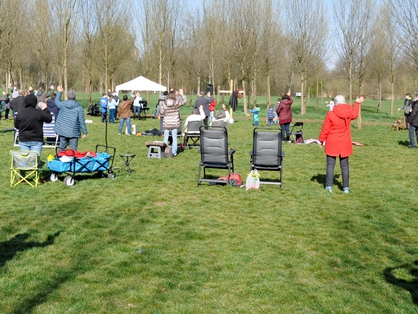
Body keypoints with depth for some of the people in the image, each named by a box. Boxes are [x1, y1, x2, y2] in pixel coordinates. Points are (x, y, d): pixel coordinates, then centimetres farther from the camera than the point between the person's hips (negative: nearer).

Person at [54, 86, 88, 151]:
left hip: (62, 132, 4)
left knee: (61, 148, 14)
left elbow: (57, 101, 25)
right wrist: (84, 132, -1)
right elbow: (82, 121, -8)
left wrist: (59, 92, 37)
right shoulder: (79, 108, -9)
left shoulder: (62, 104, 0)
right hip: (74, 133, -3)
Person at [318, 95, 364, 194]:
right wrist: (357, 103, 39)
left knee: (330, 165, 3)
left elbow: (325, 129, -9)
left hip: (332, 143, -3)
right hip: (345, 143, 3)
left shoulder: (330, 114, -14)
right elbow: (355, 115, 25)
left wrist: (321, 140, 5)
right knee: (344, 165, 10)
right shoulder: (349, 113, -1)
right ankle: (346, 187, 11)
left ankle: (329, 186, 1)